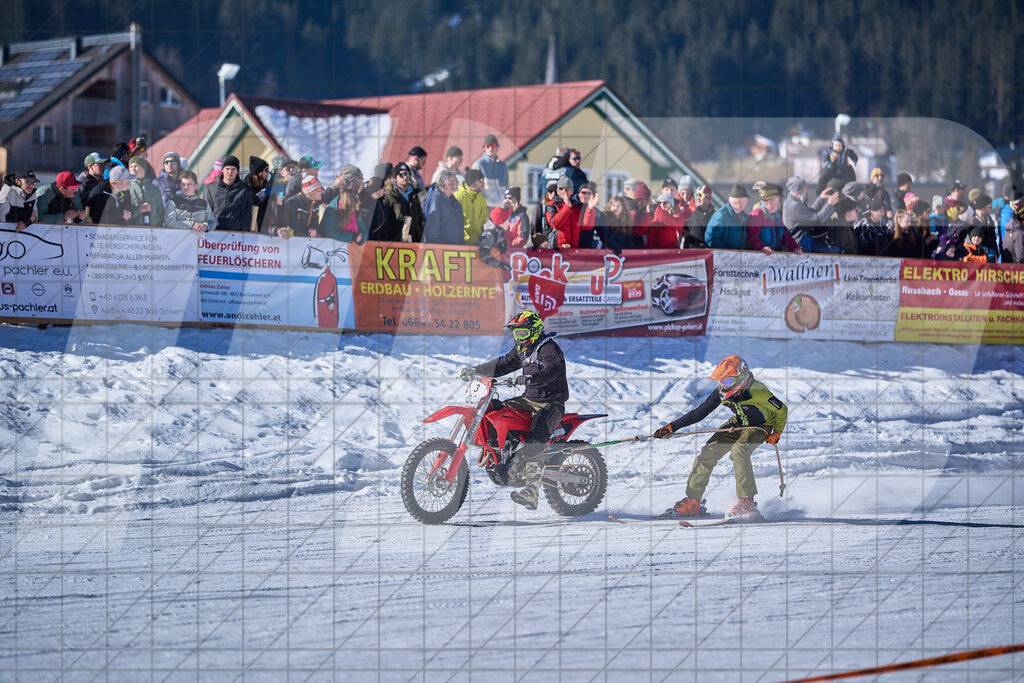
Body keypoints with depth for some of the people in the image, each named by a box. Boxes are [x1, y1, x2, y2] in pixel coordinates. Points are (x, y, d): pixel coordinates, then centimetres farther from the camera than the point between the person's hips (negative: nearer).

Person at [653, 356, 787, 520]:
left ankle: (747, 502, -27)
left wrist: (776, 434, -12)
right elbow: (700, 412, -10)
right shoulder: (722, 393, -17)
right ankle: (693, 502, -1)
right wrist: (671, 427, -14)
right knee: (709, 451, -9)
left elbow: (782, 410, -18)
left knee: (738, 451, -32)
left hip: (760, 426, -6)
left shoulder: (758, 392, -34)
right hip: (738, 424, 6)